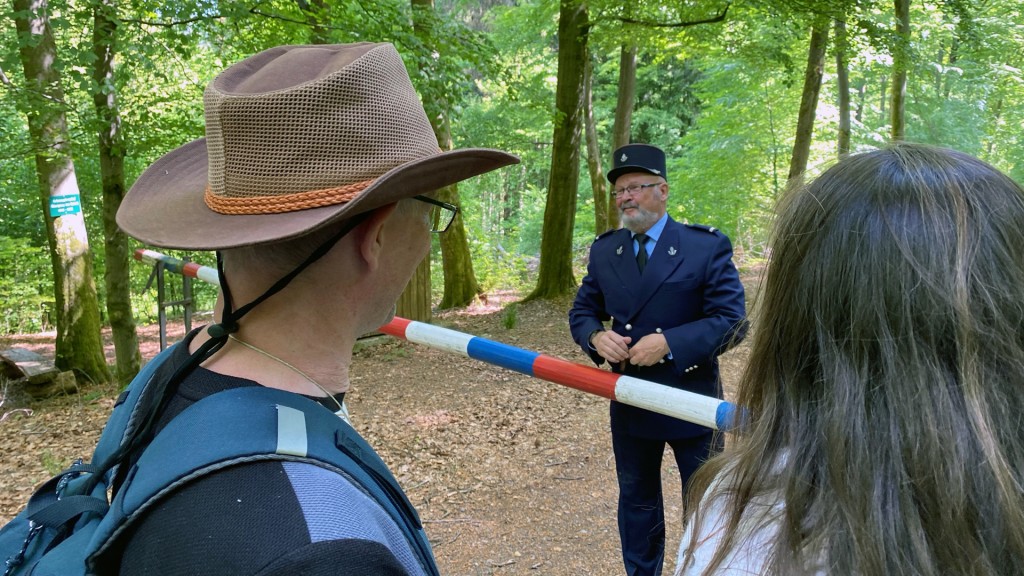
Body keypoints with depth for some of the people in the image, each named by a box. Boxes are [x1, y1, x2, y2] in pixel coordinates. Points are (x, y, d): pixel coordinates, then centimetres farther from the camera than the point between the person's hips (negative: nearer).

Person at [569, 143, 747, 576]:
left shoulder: (707, 246, -12)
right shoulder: (603, 250, 3)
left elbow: (732, 321, -15)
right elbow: (582, 311, 8)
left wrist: (669, 343, -27)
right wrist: (596, 337, -15)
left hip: (691, 402, -4)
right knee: (636, 502, 19)